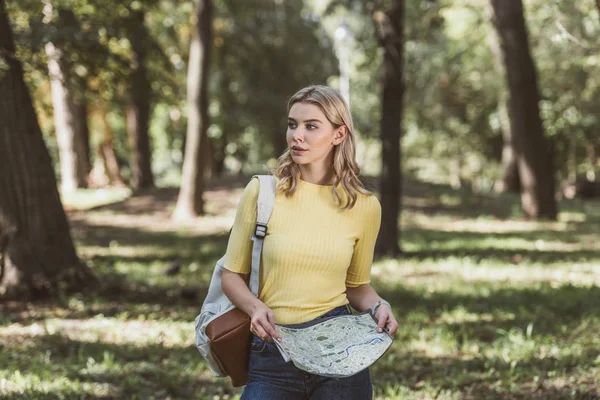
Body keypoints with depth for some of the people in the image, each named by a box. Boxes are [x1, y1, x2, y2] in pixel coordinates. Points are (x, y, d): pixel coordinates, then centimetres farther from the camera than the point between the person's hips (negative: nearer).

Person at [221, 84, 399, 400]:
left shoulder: (364, 207, 0)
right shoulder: (262, 192, -4)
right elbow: (232, 275, 4)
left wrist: (378, 307, -6)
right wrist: (255, 307, -15)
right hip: (272, 349, -1)